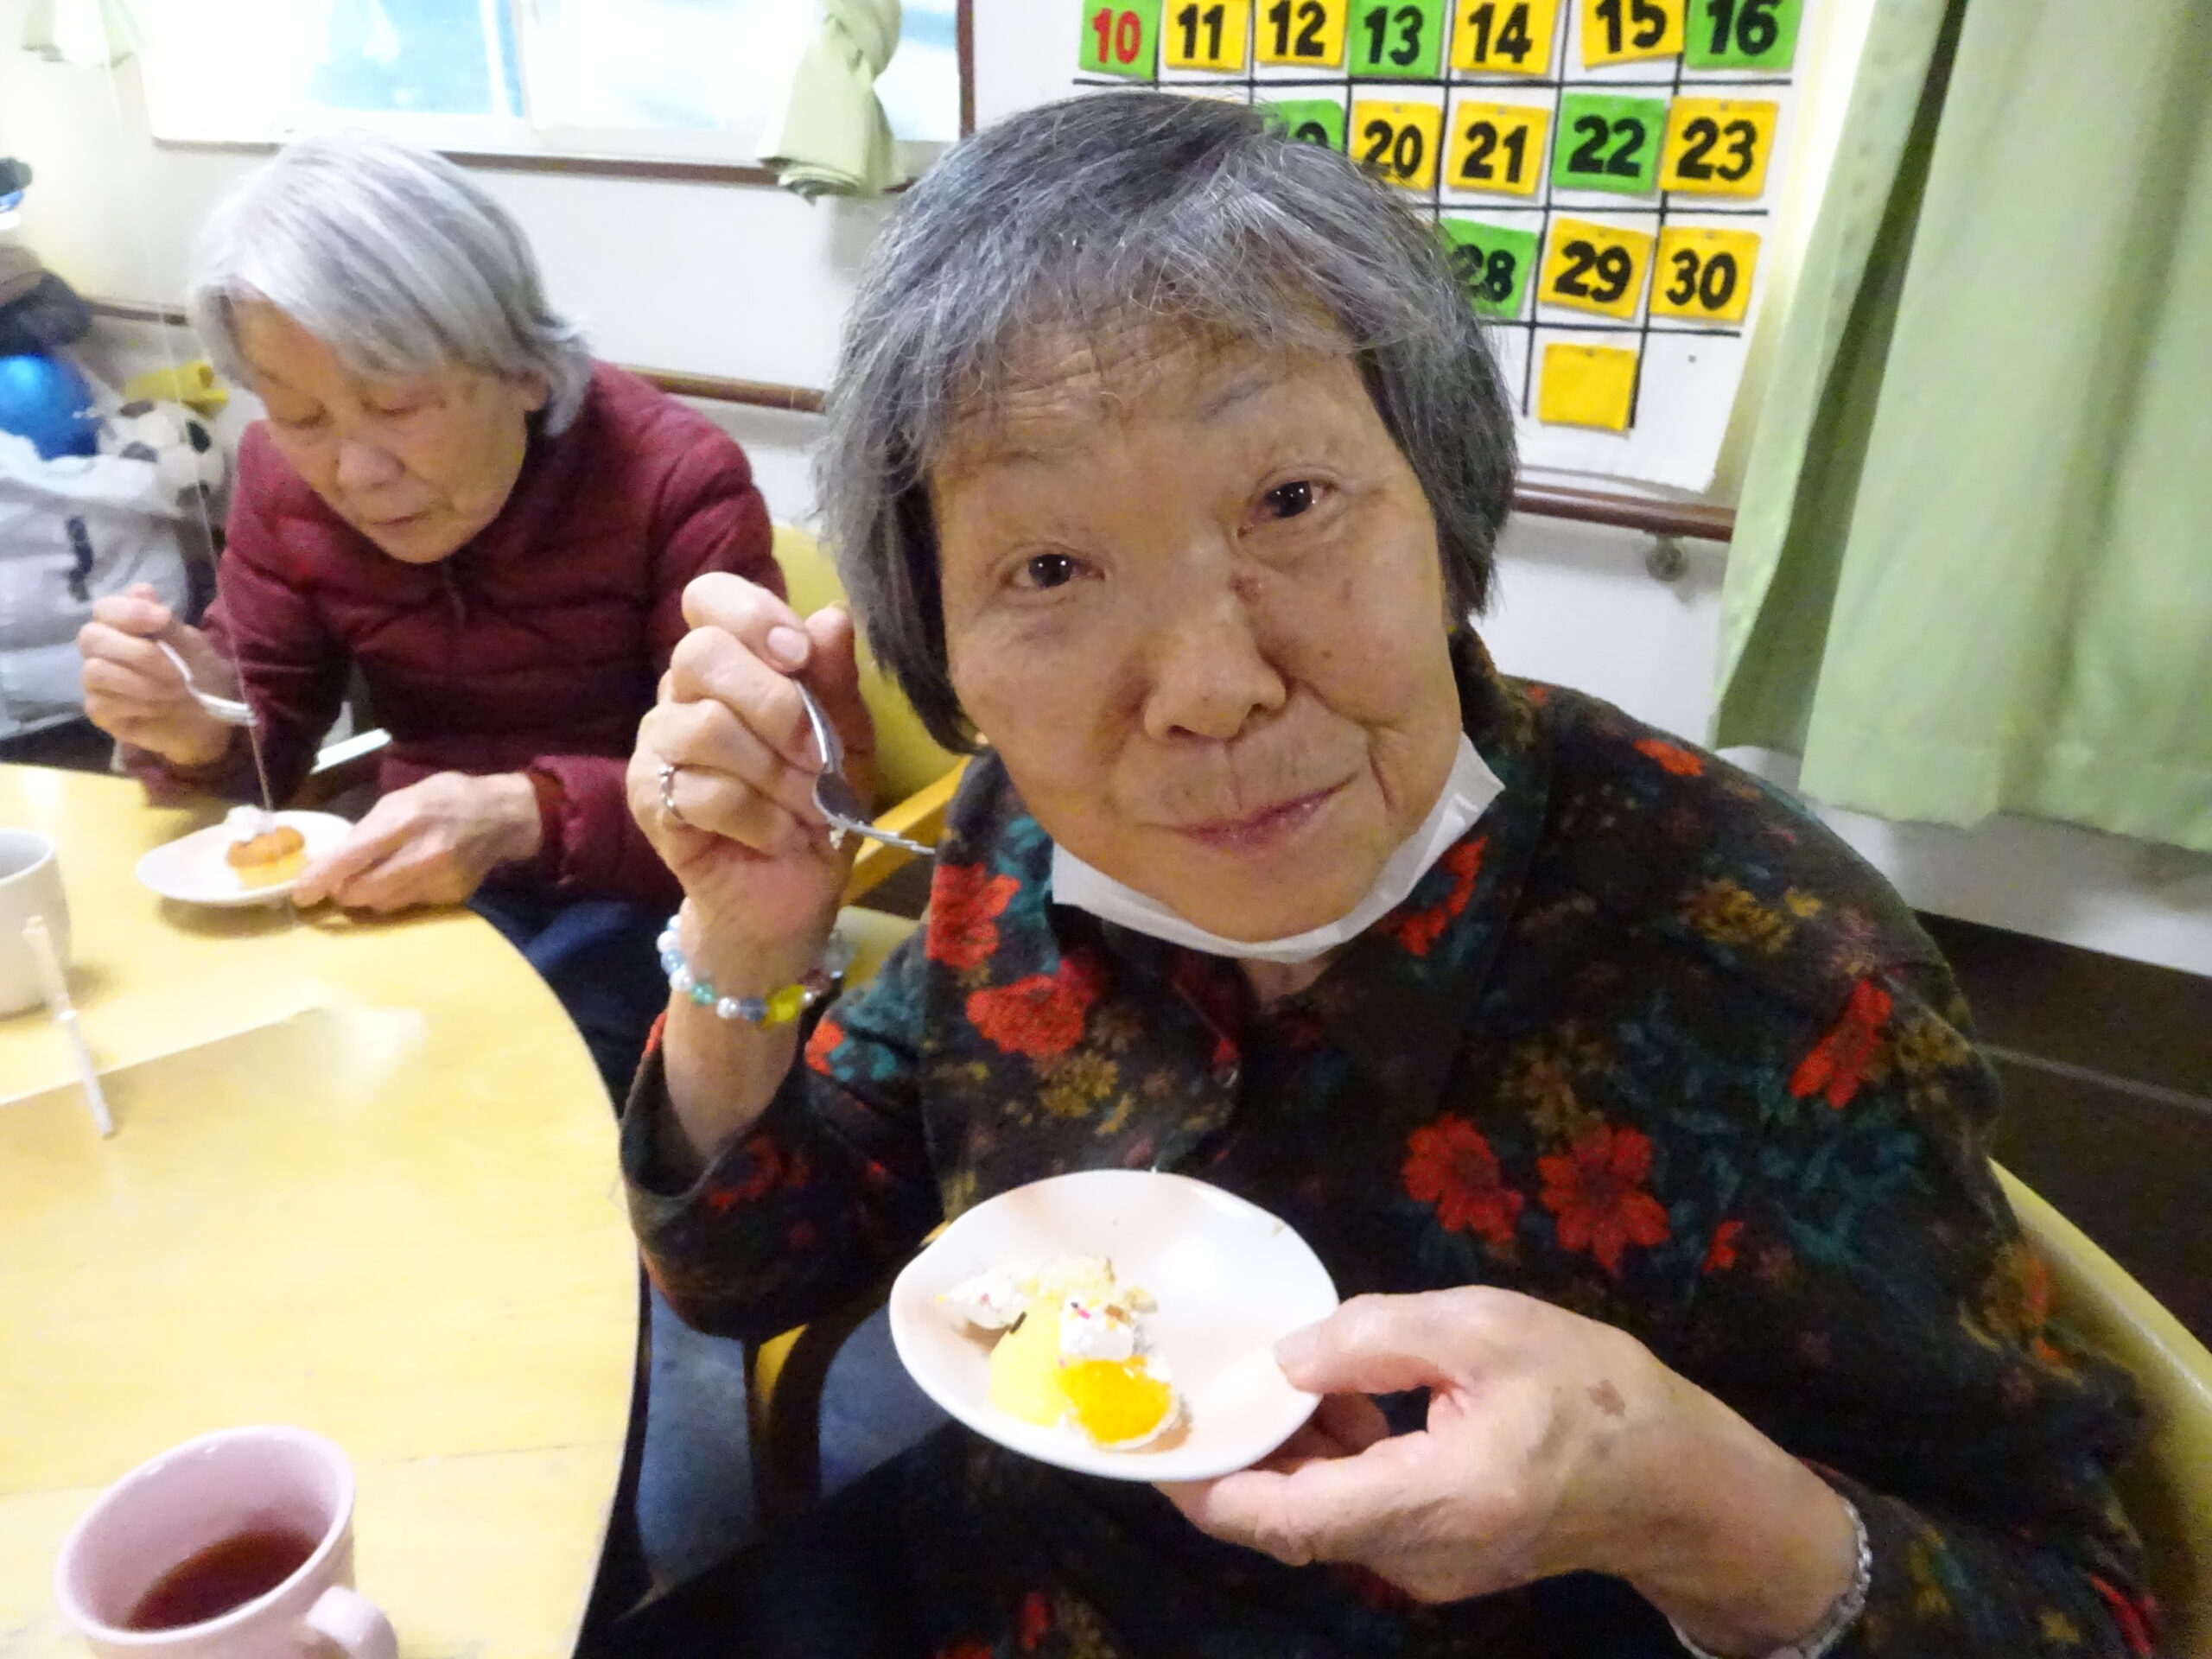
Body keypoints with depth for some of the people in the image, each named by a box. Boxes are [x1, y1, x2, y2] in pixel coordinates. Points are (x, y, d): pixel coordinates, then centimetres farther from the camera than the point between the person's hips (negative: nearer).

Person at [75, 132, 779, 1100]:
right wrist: (194, 734, -20)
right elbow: (261, 744, 5)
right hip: (425, 882, 5)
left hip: (639, 890, -4)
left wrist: (525, 813, -37)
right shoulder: (286, 479, -3)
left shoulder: (677, 480, -18)